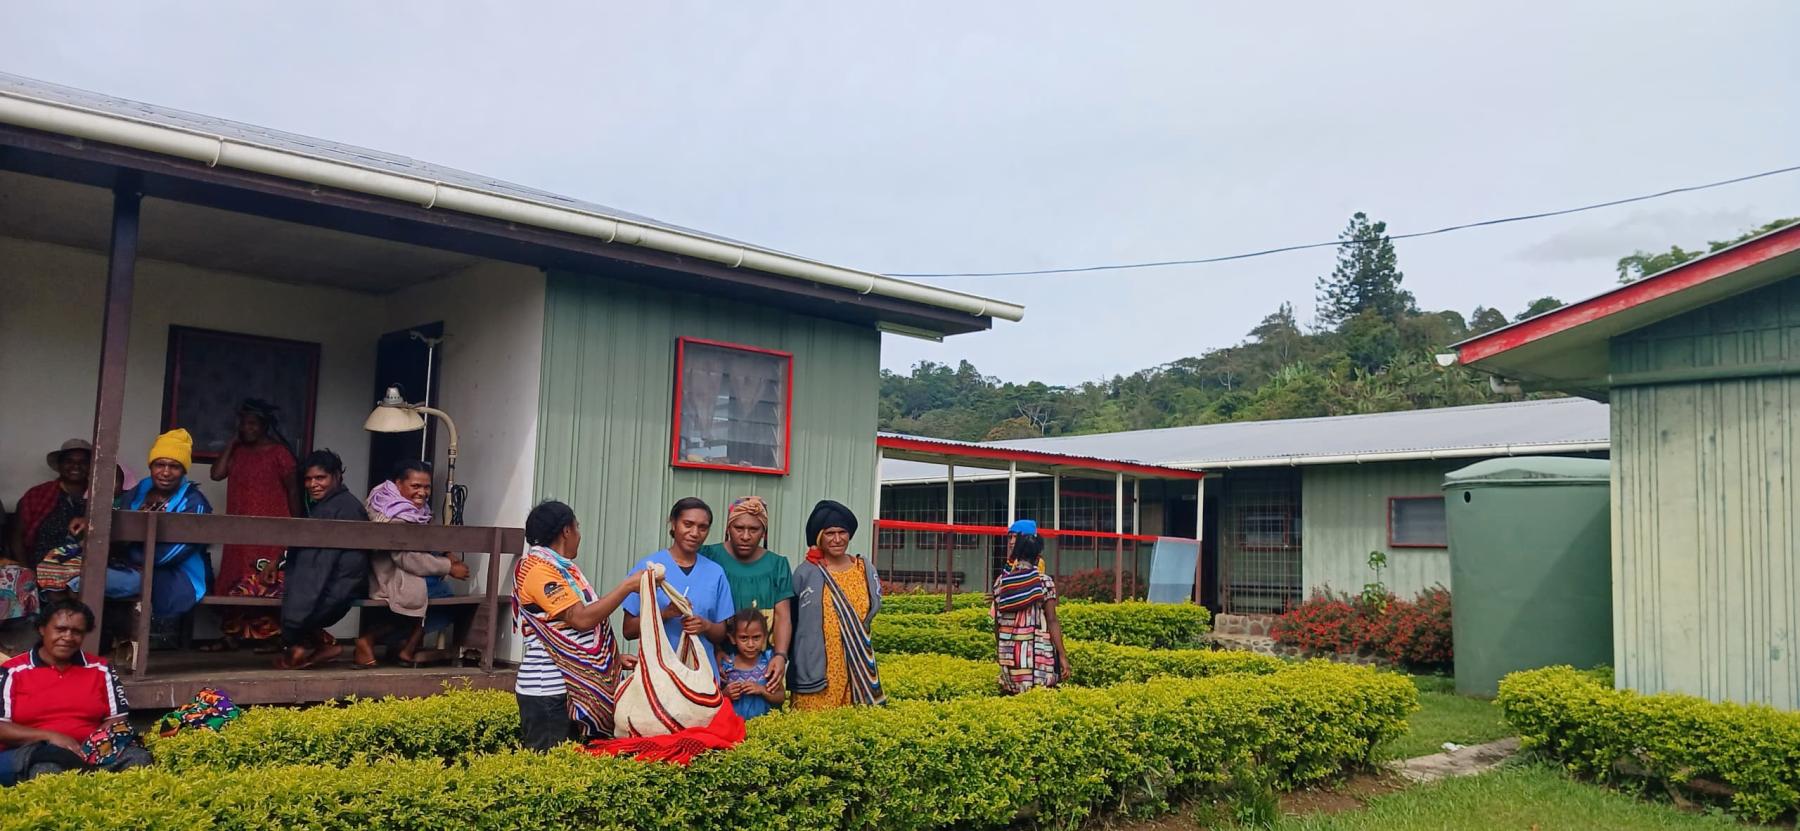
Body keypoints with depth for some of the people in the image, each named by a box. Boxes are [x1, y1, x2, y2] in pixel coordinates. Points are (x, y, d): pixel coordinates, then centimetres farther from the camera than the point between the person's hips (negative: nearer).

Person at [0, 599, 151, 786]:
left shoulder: (100, 670, 16)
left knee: (139, 757, -29)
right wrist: (50, 737, -14)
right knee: (48, 770, -41)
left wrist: (95, 742, -9)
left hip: (91, 751, 3)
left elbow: (119, 720, 13)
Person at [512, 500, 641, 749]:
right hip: (549, 694, -9)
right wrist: (627, 586, -14)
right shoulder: (540, 569, -12)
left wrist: (615, 657, 11)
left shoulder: (558, 567, 16)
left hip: (573, 687, 9)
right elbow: (582, 619, -20)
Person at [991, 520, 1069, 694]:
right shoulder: (1044, 582, -3)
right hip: (1038, 652, -3)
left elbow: (997, 622, 9)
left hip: (1009, 653, 3)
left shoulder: (1001, 582, 5)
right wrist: (1062, 655, -3)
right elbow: (1052, 622, -6)